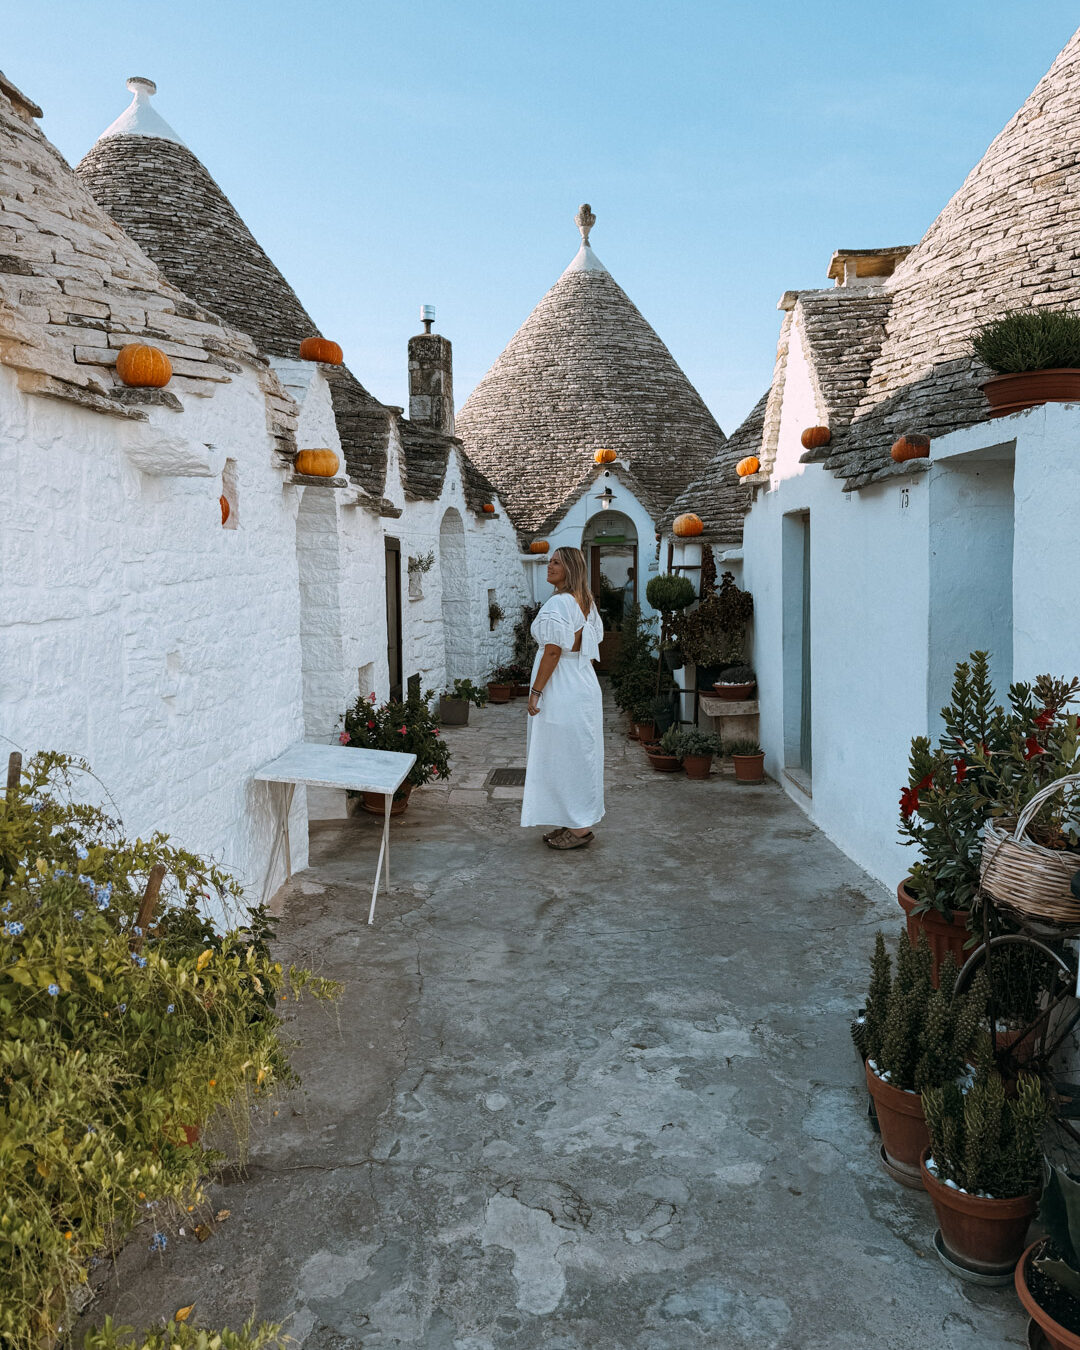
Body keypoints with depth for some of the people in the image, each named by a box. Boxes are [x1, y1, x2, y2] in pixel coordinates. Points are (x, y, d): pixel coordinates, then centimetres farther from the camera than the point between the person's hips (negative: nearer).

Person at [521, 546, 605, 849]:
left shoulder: (558, 603, -18)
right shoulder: (586, 602, 11)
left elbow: (553, 651, -21)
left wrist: (535, 692, -17)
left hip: (562, 691, -10)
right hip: (584, 685, 10)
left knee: (564, 756, -1)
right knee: (580, 755, 14)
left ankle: (578, 829, 6)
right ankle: (579, 824, 23)